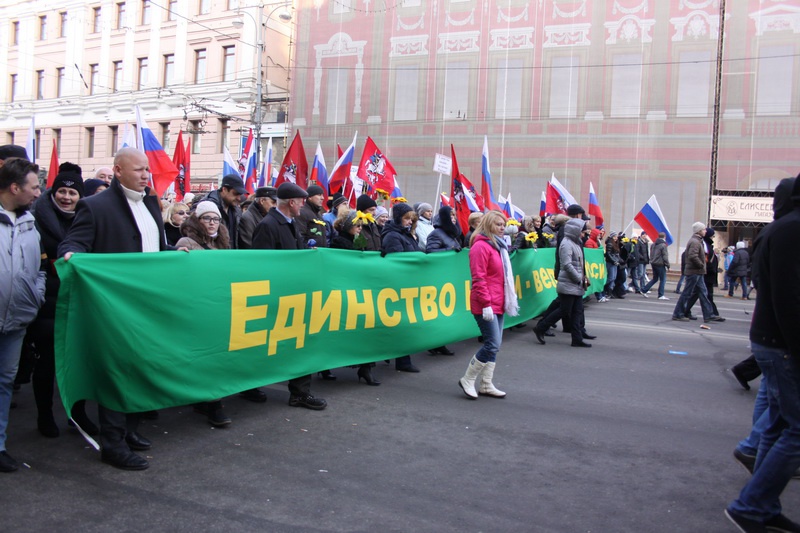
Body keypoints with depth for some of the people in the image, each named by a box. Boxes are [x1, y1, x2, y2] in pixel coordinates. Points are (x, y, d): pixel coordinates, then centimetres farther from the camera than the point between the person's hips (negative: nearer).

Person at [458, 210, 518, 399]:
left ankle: (486, 385, 18)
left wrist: (509, 300, 20)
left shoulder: (498, 246, 16)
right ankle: (467, 380, 3)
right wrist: (486, 304, -21)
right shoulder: (481, 246, -12)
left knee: (493, 345, 10)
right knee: (493, 344, -10)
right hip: (486, 305, -9)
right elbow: (478, 278, -17)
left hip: (498, 304, 9)